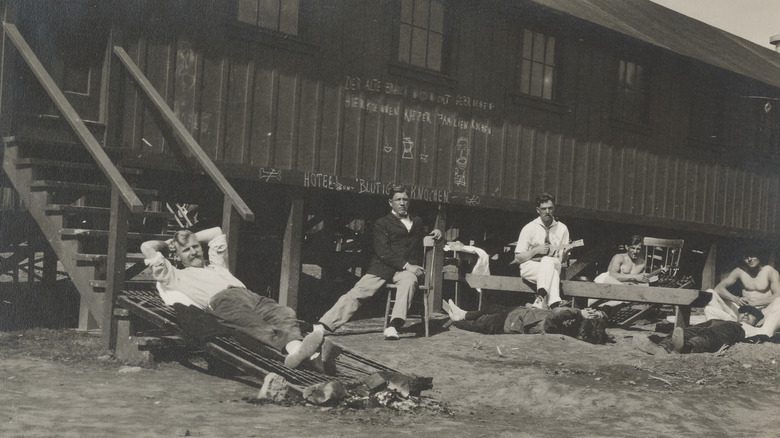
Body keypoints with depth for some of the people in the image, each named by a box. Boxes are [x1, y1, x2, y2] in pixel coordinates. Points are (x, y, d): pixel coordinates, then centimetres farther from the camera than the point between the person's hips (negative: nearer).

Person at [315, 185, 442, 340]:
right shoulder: (382, 223, 10)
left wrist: (435, 233, 20)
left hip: (408, 269, 1)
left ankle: (394, 326, -47)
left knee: (409, 280, -36)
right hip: (383, 268, -1)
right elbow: (383, 252, -3)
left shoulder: (417, 221, 25)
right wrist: (405, 265, -15)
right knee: (357, 292, -19)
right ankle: (324, 325, -25)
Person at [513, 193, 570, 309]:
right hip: (530, 267, -1)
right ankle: (554, 303, -47)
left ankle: (541, 299, -49)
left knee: (547, 261, -38)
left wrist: (565, 253, -15)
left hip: (553, 265, 1)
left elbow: (563, 257, 9)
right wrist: (536, 250, -13)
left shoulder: (562, 228, 7)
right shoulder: (529, 228, 1)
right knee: (552, 272, -36)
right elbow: (518, 258, 1)